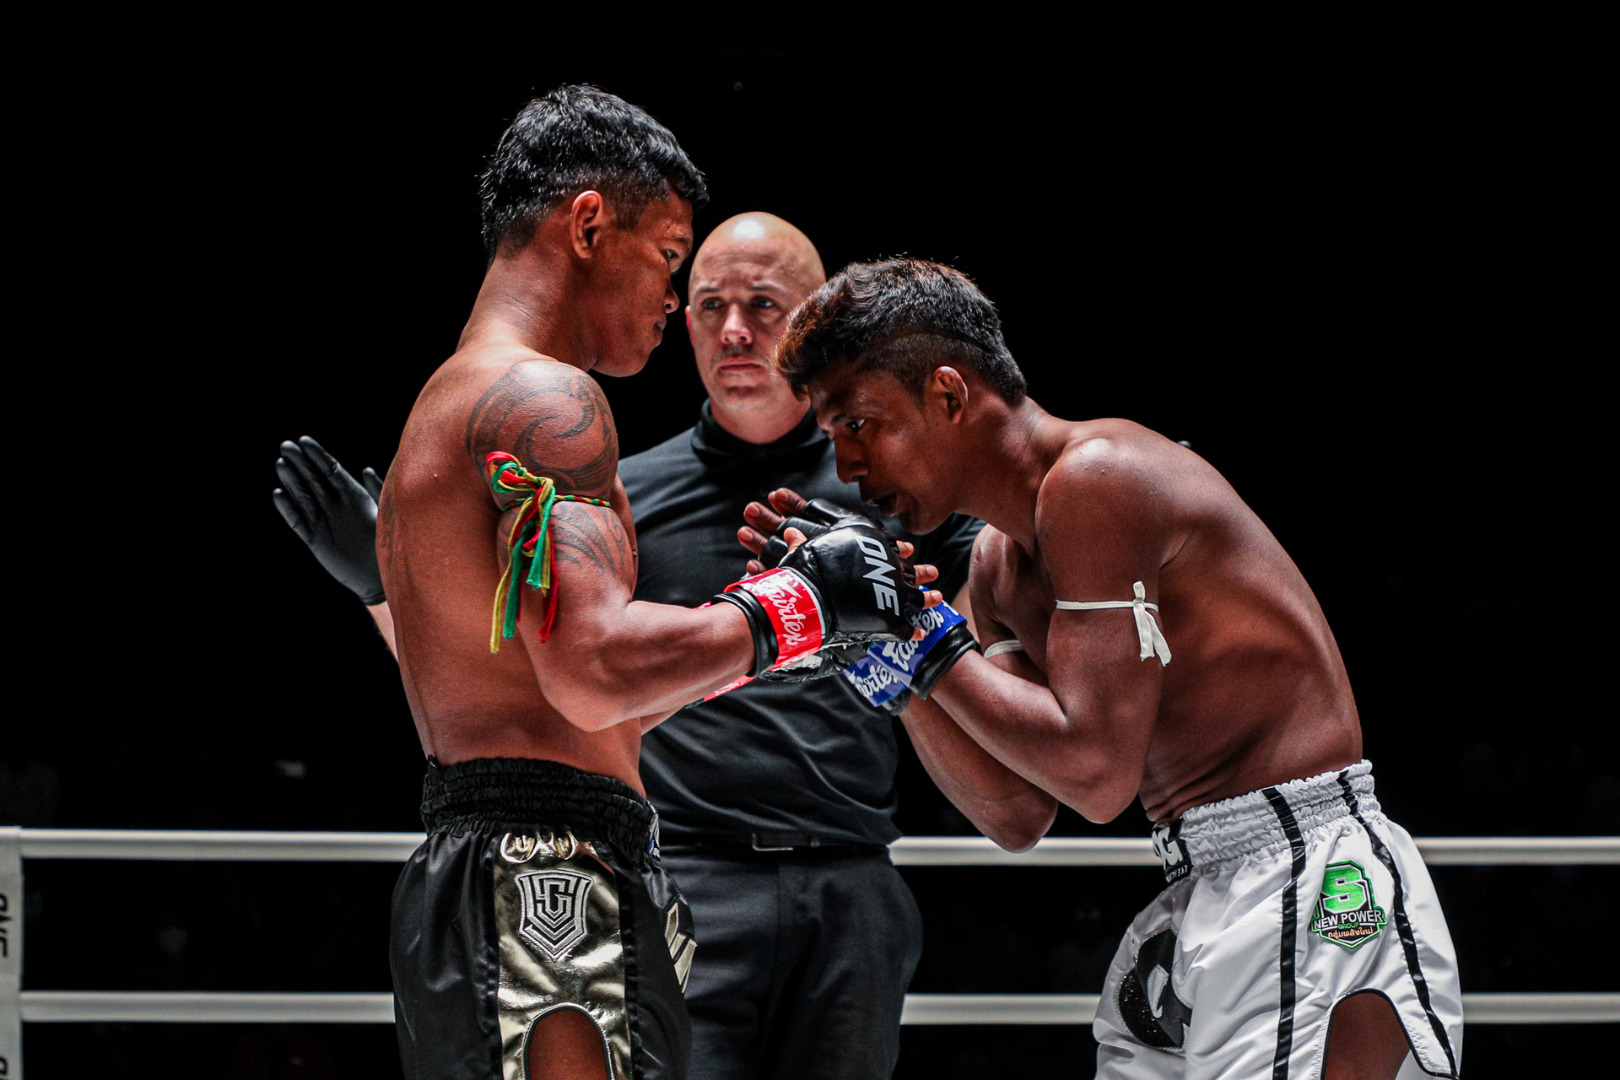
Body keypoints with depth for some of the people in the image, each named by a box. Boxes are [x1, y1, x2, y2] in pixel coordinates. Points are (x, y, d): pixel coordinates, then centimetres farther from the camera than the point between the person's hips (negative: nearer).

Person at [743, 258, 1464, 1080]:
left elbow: (1097, 771, -20)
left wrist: (925, 644, -11)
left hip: (1309, 885, -10)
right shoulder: (999, 563, 16)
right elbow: (1019, 814, 12)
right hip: (1200, 897, 10)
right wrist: (876, 636, 7)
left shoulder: (1096, 475, -14)